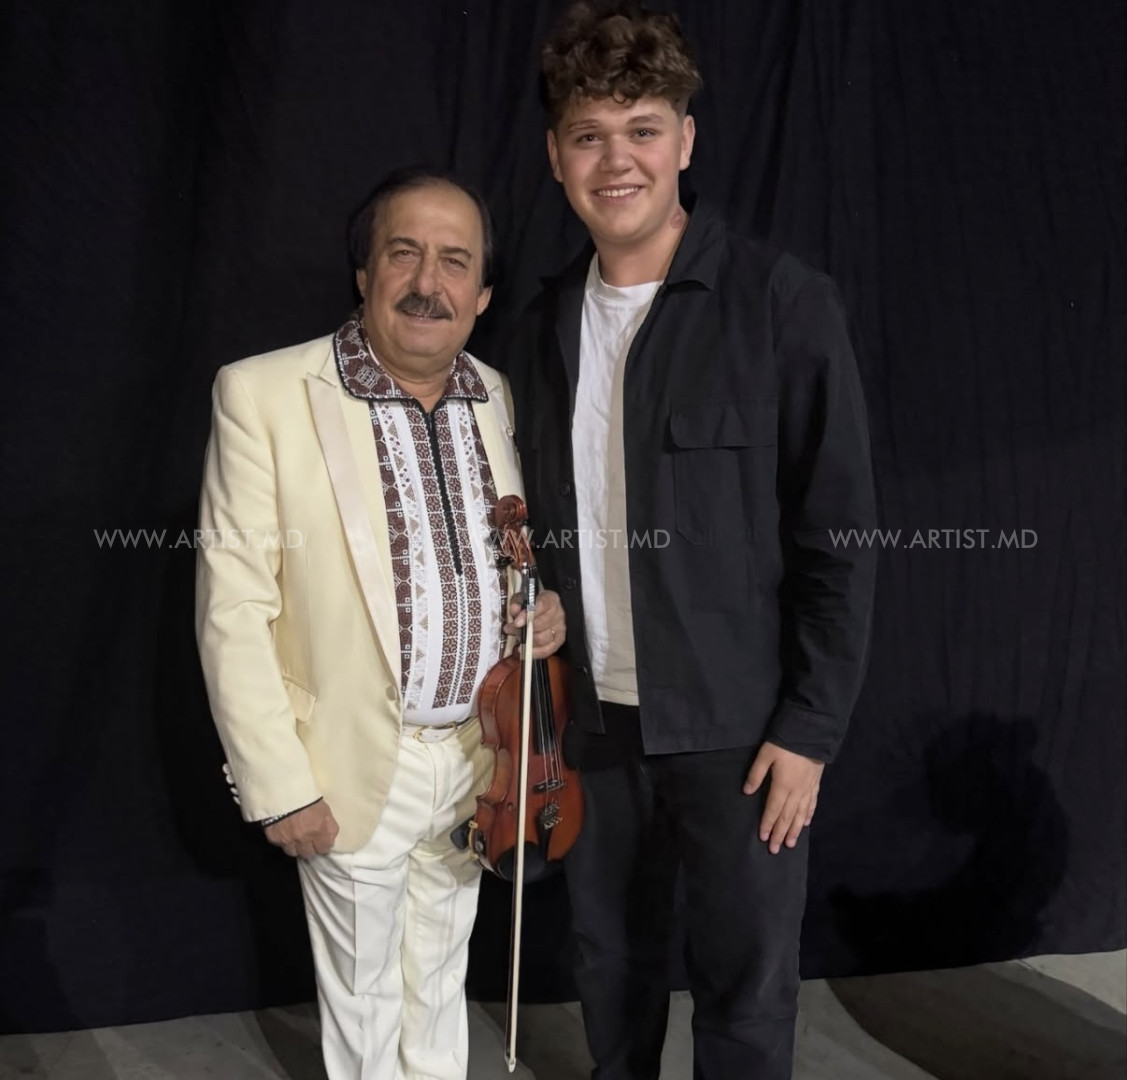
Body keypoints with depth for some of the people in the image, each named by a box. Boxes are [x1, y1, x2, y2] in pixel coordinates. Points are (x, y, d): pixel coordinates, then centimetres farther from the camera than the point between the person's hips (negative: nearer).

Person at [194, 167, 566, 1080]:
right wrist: (279, 786, -14)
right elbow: (233, 611, -14)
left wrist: (544, 603, -5)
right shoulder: (263, 396, -15)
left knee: (440, 983, 23)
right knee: (366, 1003, 15)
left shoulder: (497, 399, 1)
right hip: (356, 768, -4)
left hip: (476, 756, 4)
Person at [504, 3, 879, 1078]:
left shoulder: (782, 304, -9)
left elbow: (836, 538, -9)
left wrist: (810, 728, -12)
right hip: (593, 718, 4)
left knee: (745, 991, 7)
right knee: (612, 961, 18)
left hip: (737, 726, -4)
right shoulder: (541, 328, 6)